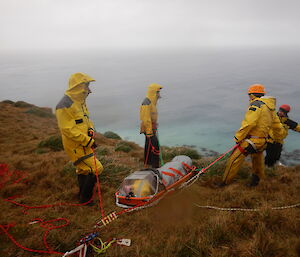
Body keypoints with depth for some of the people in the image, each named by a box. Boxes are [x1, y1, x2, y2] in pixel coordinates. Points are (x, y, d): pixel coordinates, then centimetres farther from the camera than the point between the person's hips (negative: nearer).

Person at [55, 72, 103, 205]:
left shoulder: (80, 102, 8)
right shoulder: (65, 105, -22)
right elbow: (68, 130, -24)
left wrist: (90, 129, -2)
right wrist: (88, 141, -21)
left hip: (84, 144, 10)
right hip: (76, 146, -10)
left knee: (83, 169, 22)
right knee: (96, 169, -8)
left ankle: (82, 195, 41)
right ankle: (85, 198, 9)